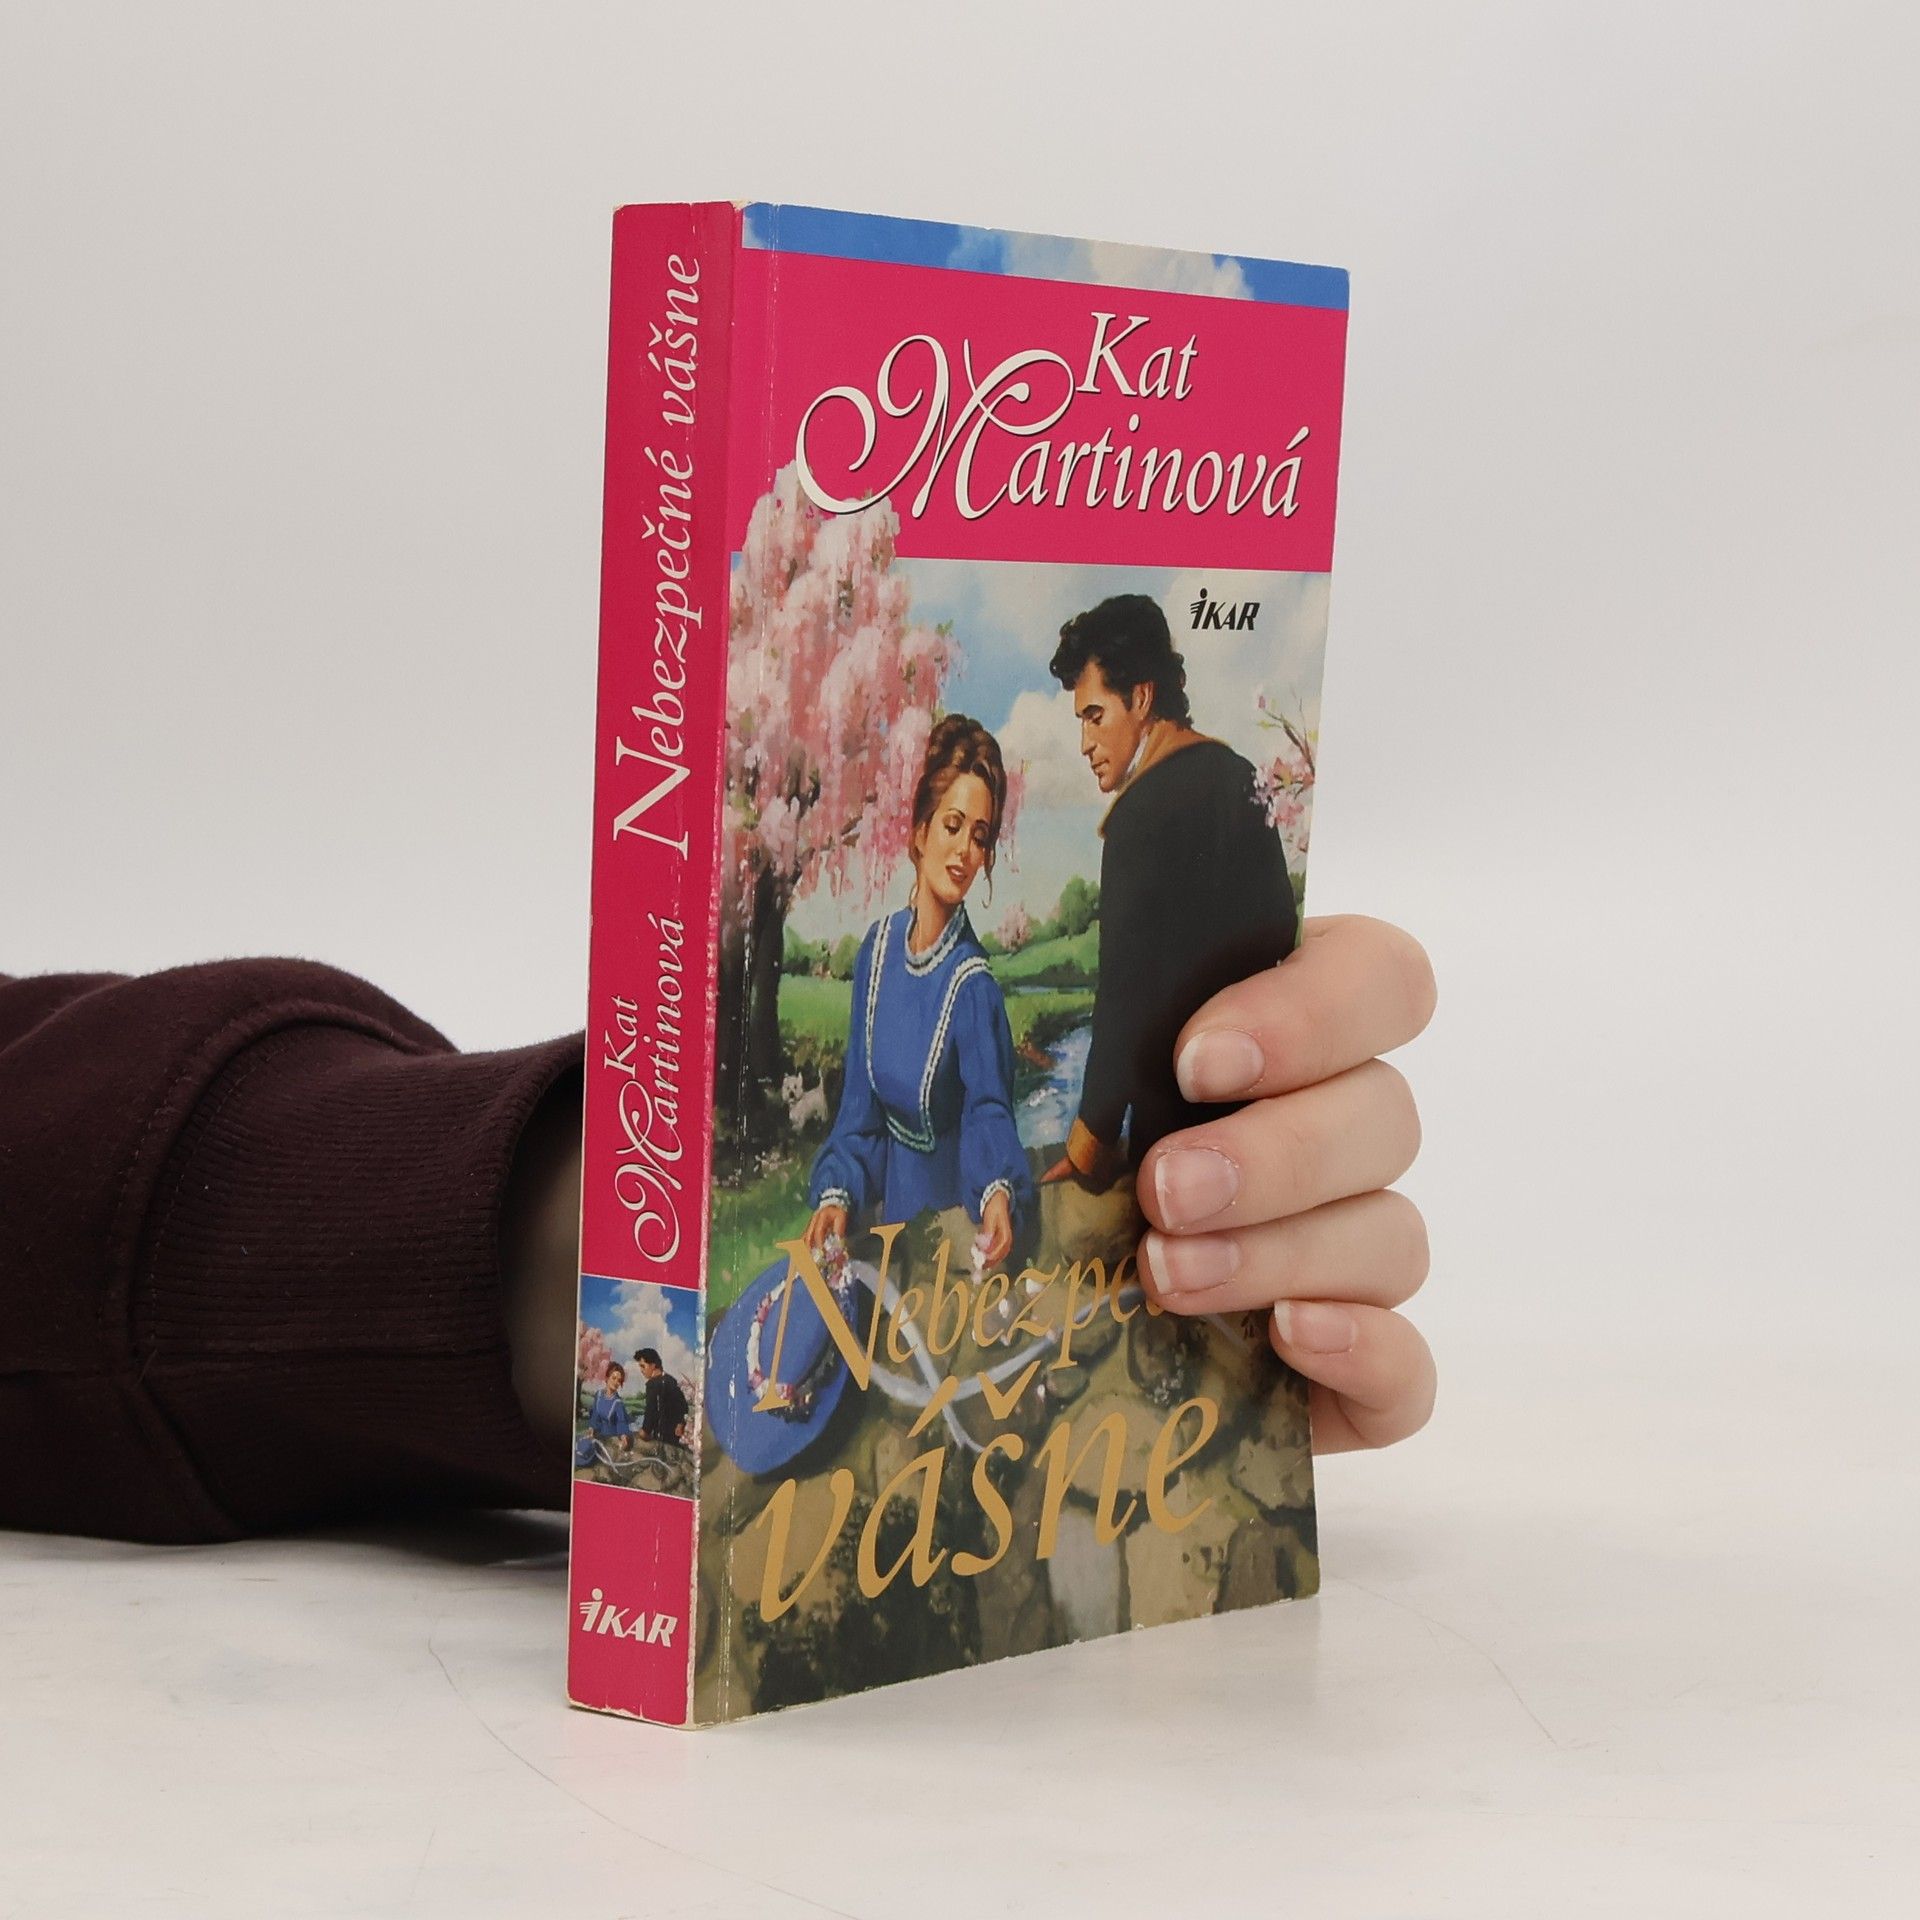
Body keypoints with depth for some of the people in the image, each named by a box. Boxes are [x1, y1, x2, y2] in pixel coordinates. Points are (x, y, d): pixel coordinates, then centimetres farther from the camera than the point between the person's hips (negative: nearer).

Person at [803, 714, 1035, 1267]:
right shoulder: (878, 947, 1)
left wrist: (999, 1192, -43)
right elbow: (860, 1103, 4)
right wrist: (836, 1195, -12)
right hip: (884, 1202, 4)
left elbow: (989, 1109, -22)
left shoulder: (973, 986, -14)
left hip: (948, 1205, -4)